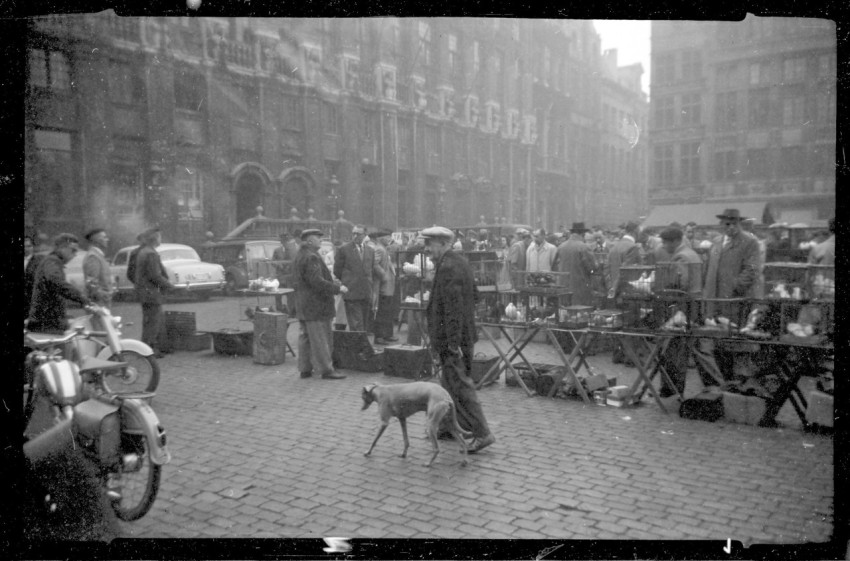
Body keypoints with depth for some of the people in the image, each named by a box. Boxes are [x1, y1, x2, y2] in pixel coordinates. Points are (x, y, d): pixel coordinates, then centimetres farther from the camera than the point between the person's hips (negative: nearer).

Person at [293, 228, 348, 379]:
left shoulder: (300, 256, 16)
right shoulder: (311, 258, -18)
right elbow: (317, 282, -24)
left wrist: (332, 282, 19)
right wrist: (337, 288, -17)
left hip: (303, 305, 10)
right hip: (315, 305, -10)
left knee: (305, 337, 12)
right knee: (320, 338, -5)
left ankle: (305, 369, 17)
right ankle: (326, 370, 1)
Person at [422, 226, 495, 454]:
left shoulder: (447, 267, -19)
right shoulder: (460, 262, 12)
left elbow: (453, 307, -24)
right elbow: (472, 296, 20)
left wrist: (453, 342, -24)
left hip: (450, 337, -10)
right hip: (464, 333, 10)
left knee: (460, 385, -4)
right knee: (449, 382, 20)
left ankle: (482, 433, -1)